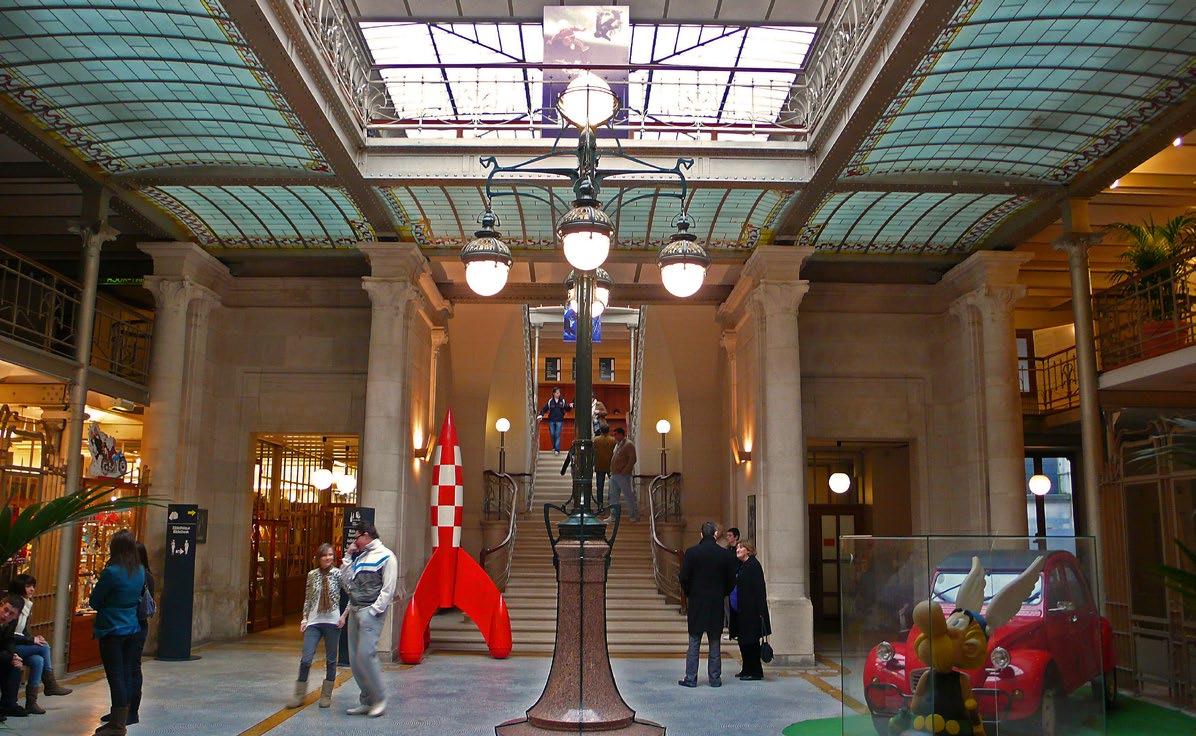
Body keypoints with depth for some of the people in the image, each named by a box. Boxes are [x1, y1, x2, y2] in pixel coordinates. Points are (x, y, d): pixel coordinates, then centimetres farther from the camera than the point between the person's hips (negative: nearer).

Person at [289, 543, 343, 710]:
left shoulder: (339, 574, -3)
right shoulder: (312, 575, 5)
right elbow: (307, 599, 12)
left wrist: (344, 616, -10)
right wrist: (304, 618, 5)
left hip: (332, 622, -2)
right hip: (314, 622, 2)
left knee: (331, 660, 7)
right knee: (306, 659, -4)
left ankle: (326, 696, 19)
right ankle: (299, 695, 10)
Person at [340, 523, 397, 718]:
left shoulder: (385, 556, -4)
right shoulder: (358, 557, 19)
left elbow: (388, 589, -10)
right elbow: (346, 583, 15)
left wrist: (374, 611, -15)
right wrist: (347, 557, 11)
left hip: (371, 612, -8)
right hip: (355, 610, 8)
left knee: (366, 654, -16)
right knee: (354, 658, 5)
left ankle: (379, 699, -4)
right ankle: (366, 701, 12)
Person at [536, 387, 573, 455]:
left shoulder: (562, 401, 1)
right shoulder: (550, 401, 0)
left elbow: (567, 409, 3)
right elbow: (544, 409, -1)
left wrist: (570, 406, -19)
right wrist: (541, 415, -17)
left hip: (559, 421, -1)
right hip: (551, 420, 1)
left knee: (558, 435, -4)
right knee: (552, 435, 6)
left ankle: (557, 450, -1)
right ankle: (554, 447, 27)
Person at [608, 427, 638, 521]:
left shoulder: (628, 445, -10)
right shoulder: (617, 444, 17)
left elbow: (632, 459, -16)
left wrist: (624, 471, -17)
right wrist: (612, 471, 14)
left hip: (623, 475, -9)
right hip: (614, 475, 9)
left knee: (628, 495, -2)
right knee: (614, 496, 11)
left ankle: (634, 516, 5)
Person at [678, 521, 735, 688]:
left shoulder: (691, 552, -7)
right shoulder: (724, 554, -3)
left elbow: (684, 579, -6)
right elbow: (731, 581, 1)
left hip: (696, 603, -1)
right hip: (717, 605, 1)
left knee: (694, 643, 4)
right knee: (714, 643, 9)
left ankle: (691, 678, 4)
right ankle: (715, 678, 12)